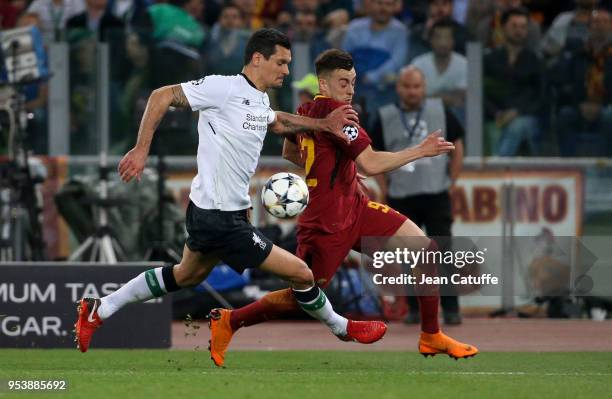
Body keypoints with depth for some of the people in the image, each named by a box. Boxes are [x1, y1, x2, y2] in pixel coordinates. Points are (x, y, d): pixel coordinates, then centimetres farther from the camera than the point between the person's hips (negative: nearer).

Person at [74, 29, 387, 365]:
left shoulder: (260, 100, 9)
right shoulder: (224, 88, -19)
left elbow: (276, 122, 31)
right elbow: (162, 96, -16)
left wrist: (325, 124, 20)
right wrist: (141, 150, -20)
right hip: (221, 220, -10)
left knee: (187, 275, 28)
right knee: (301, 274, -4)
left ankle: (100, 310, 35)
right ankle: (342, 328, 19)